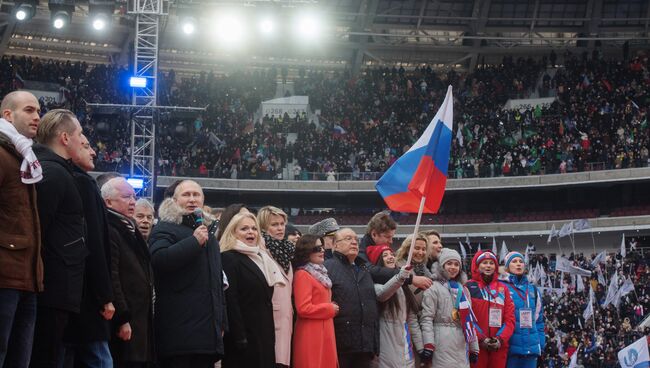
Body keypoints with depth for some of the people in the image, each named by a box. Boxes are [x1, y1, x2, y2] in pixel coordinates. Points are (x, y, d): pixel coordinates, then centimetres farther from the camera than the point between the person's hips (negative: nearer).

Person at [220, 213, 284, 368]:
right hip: (244, 336, -8)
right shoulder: (229, 258, -8)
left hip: (264, 336, 8)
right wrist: (239, 339, -22)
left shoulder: (261, 259, 18)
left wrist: (271, 336, 14)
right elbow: (230, 301, -16)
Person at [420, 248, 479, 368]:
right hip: (442, 344, -6)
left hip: (462, 345, 6)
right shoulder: (434, 287, -2)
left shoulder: (463, 289, 19)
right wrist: (428, 345, -19)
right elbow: (427, 318, -9)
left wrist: (474, 348, 17)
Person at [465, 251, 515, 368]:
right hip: (476, 345, -4)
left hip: (499, 346, 4)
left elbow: (510, 318, 9)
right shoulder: (469, 287, 3)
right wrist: (480, 338, -13)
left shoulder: (503, 288, 15)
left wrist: (501, 339, -6)